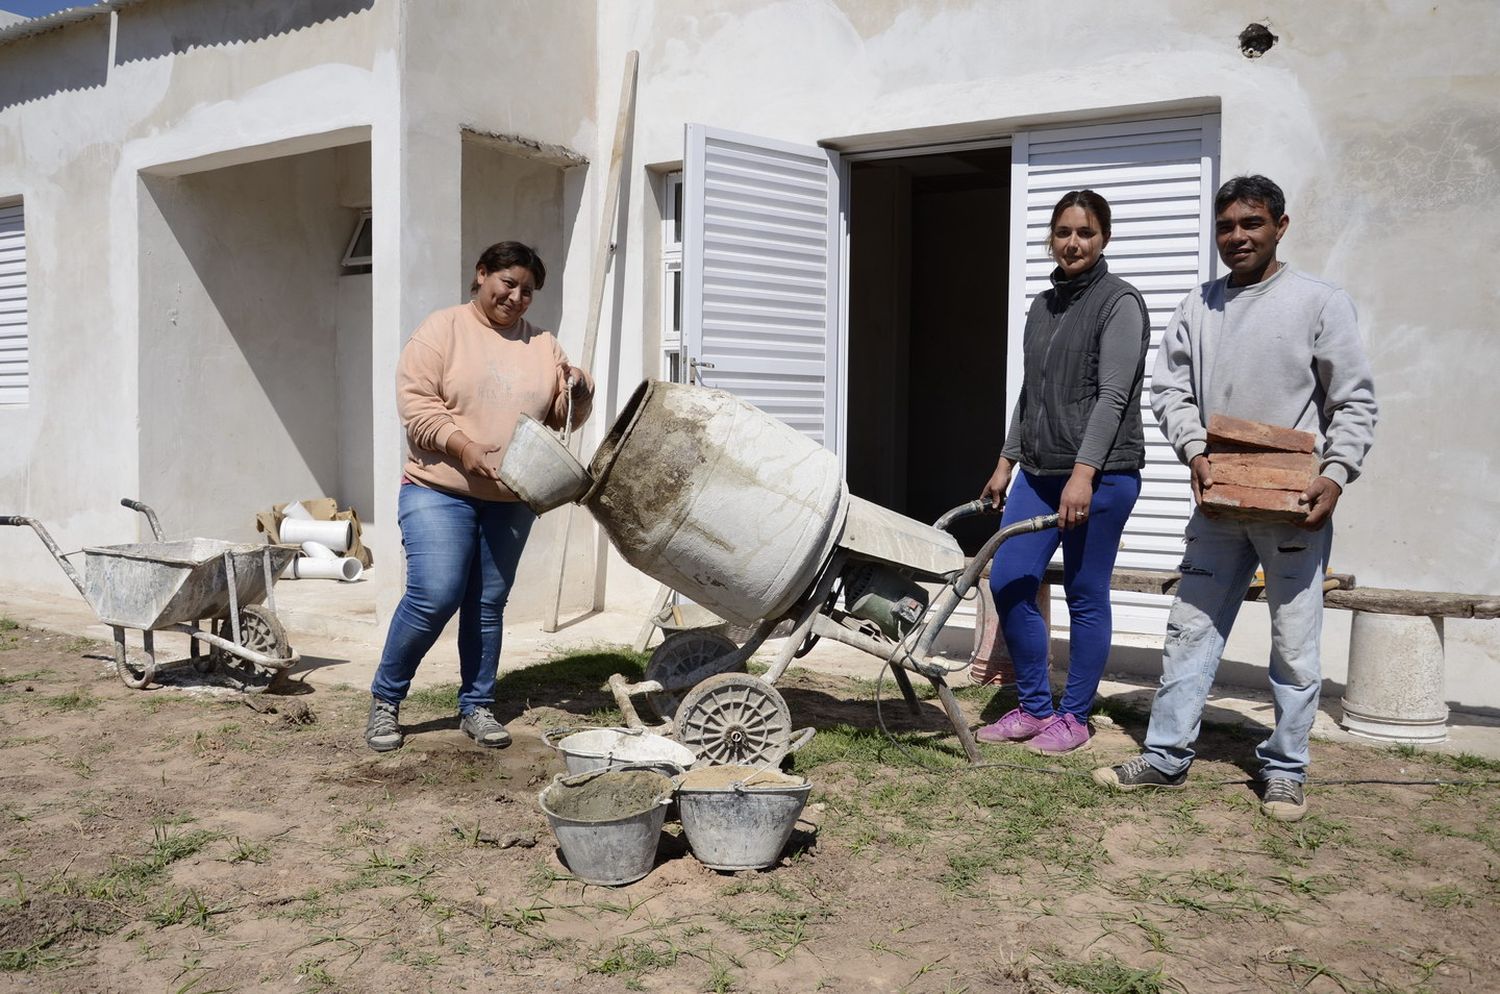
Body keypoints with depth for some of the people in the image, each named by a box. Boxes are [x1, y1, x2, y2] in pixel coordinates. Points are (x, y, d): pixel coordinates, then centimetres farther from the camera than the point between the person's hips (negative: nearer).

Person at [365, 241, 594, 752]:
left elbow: (564, 417, 15)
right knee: (433, 597, -12)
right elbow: (415, 401, -9)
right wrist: (461, 444, -21)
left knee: (488, 605, 9)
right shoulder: (443, 329, -1)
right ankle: (384, 700, 7)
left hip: (510, 500, 5)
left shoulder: (543, 345, 13)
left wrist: (579, 390, -6)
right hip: (439, 489, -4)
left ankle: (476, 706, 21)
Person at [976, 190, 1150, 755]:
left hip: (1101, 473, -7)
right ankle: (1034, 708, 16)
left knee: (1086, 597, 1)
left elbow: (1113, 396, -15)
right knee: (1008, 583, 2)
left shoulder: (1120, 303, -6)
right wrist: (1006, 463, 18)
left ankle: (1074, 718, 15)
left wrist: (1084, 474, -23)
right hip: (1039, 471, 7)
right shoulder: (1043, 306, 16)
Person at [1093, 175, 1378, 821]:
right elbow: (1169, 389, 7)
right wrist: (1194, 450, -10)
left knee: (1295, 645, 4)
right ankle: (1167, 756, 16)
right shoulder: (1197, 309, 9)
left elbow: (1354, 401, -2)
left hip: (1294, 507, -3)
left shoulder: (1320, 302, -1)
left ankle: (1284, 770, 19)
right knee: (1190, 630, 6)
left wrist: (1336, 475, -14)